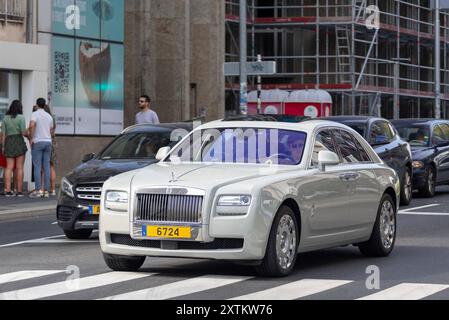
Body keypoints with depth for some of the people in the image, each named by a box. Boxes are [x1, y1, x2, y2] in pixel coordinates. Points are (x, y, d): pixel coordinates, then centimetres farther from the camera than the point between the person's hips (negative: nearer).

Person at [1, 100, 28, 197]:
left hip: (8, 142, 3)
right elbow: (23, 132, -10)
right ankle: (19, 191, -1)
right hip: (19, 142, -3)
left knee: (9, 167, 2)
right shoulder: (21, 117, -4)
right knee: (19, 167, 0)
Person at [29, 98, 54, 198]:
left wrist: (31, 138, -14)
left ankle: (38, 190, -11)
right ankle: (46, 191, -1)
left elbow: (32, 125, -24)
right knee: (46, 167, 3)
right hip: (48, 142, 5)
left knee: (37, 167, -5)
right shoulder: (49, 116, 13)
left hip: (37, 142, -5)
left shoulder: (35, 114, -5)